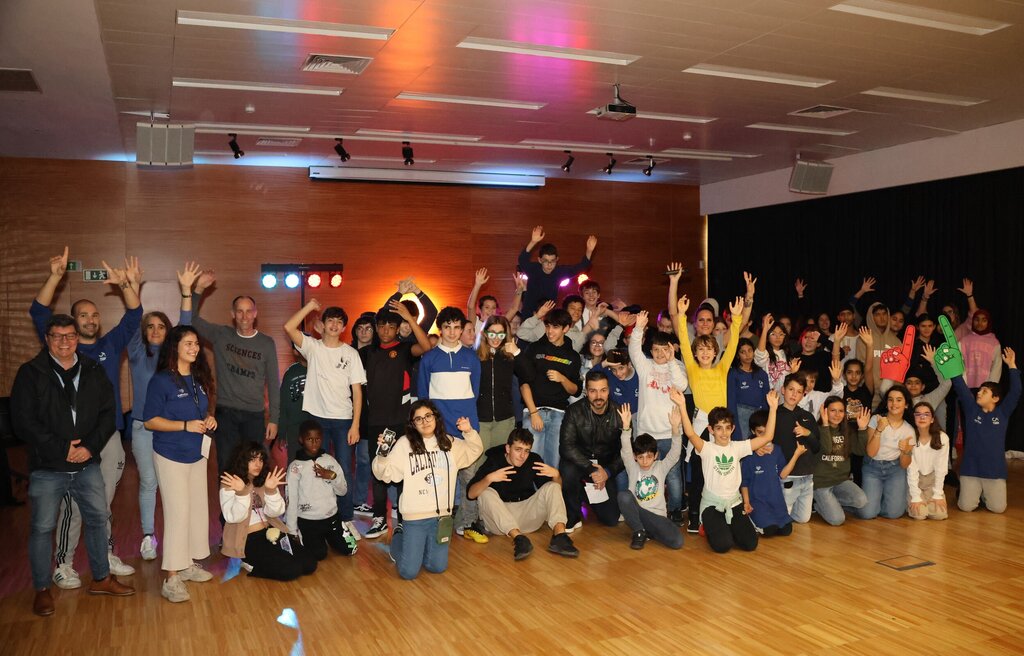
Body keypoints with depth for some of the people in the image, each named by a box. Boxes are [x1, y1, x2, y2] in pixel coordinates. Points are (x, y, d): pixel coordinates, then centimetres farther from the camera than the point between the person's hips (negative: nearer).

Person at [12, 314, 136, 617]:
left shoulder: (94, 372, 6)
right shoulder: (30, 373, -5)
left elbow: (108, 413, 4)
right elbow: (23, 421, -10)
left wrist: (90, 446, -11)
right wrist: (61, 448, -15)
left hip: (87, 464, 3)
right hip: (47, 467, -3)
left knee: (98, 519, 12)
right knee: (42, 527, 5)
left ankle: (101, 579, 28)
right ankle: (42, 589, 22)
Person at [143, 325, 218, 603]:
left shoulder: (199, 378, 7)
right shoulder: (161, 381, -13)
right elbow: (150, 421, -14)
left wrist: (209, 419, -2)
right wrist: (185, 425, -23)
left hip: (197, 454, 7)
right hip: (171, 457, -7)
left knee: (198, 509, 9)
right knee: (177, 513, -8)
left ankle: (189, 564, 24)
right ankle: (171, 578, -1)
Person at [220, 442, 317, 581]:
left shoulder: (264, 480, 8)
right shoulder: (229, 485, -7)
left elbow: (275, 512, -3)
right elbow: (233, 517, -18)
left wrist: (271, 490, -21)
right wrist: (241, 493, -33)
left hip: (270, 532, 6)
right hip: (247, 539, -6)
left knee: (309, 564, -7)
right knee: (291, 569, -22)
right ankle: (249, 563, 0)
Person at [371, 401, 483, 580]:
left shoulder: (449, 443, 5)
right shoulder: (404, 444, -9)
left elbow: (475, 451, 18)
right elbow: (384, 474, -10)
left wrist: (469, 432, -1)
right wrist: (383, 455, -31)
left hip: (441, 515, 4)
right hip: (414, 516, -4)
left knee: (437, 568, 9)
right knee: (408, 572, 0)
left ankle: (414, 546, 39)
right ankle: (398, 539, 32)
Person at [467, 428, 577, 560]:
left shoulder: (534, 460, 0)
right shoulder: (494, 461, -10)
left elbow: (557, 489, 3)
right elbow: (471, 493, -18)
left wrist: (556, 475, -19)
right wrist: (489, 478, -36)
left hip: (527, 515, 3)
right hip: (499, 518, -2)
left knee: (552, 486, -12)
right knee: (486, 493, -28)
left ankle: (559, 534, -33)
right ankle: (518, 538, -41)